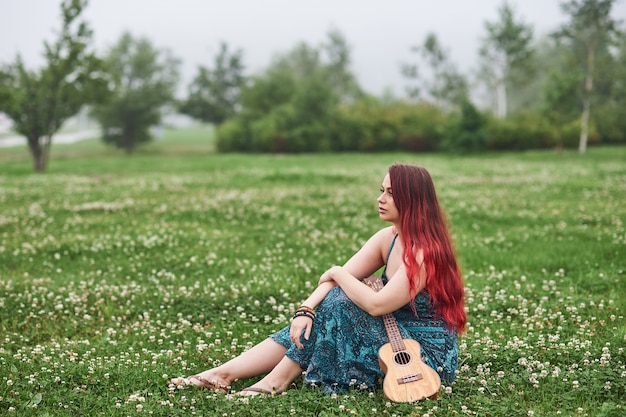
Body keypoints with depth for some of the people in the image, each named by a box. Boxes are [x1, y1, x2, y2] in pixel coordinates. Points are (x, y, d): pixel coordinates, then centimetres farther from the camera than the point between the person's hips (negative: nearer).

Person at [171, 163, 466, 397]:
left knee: (339, 303, -21)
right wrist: (306, 310, -19)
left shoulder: (425, 250, -23)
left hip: (428, 355, -8)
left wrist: (337, 274, -13)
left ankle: (278, 380, -12)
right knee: (309, 324, -7)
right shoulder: (387, 238, 3)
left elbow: (377, 304, -29)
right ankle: (223, 374, -10)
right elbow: (337, 277, -2)